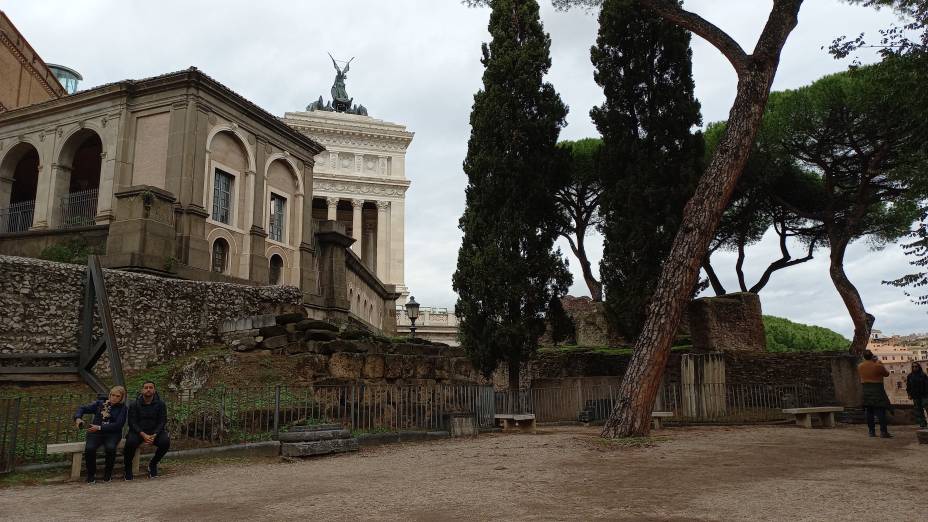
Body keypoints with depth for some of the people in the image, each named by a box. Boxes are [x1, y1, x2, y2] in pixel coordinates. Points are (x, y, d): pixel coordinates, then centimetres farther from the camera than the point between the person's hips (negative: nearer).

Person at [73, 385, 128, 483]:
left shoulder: (122, 408, 3)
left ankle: (108, 473, -8)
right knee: (89, 448, -30)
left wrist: (100, 427, -18)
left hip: (112, 434, -2)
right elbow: (83, 408, 13)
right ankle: (91, 474, -5)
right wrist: (78, 418, -9)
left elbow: (118, 425, -8)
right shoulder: (100, 403, 12)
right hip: (95, 433, 2)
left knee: (110, 448, -34)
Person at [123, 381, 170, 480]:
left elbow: (162, 422, -2)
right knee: (131, 442, -33)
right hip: (138, 431, -1)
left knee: (166, 442, -28)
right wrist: (143, 435, -23)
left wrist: (154, 435, -20)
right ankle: (128, 466, -5)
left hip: (155, 431, 1)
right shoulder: (135, 405, 0)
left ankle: (153, 463, 1)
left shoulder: (160, 404, 2)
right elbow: (132, 422, -7)